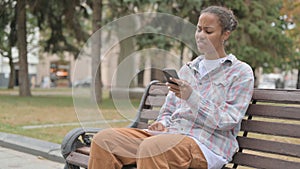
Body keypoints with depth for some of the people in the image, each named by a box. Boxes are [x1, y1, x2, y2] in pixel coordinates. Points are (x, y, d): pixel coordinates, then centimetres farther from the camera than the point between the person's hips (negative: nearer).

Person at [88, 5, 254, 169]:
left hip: (206, 143, -6)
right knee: (104, 139, -14)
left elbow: (228, 121, -5)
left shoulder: (241, 72, 6)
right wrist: (161, 123, 0)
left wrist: (191, 97, -16)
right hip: (170, 133, 6)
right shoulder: (187, 69, 23)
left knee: (152, 147, -39)